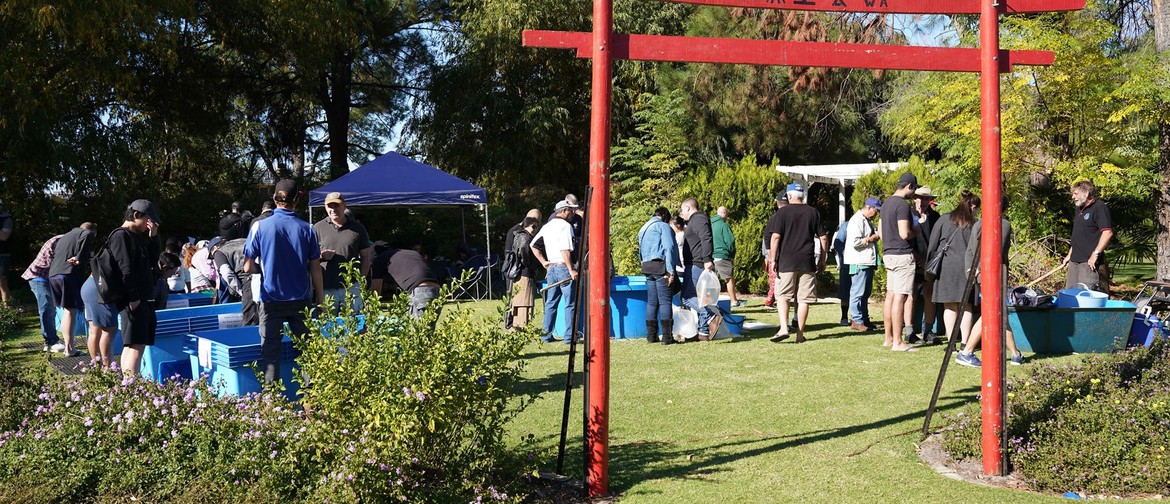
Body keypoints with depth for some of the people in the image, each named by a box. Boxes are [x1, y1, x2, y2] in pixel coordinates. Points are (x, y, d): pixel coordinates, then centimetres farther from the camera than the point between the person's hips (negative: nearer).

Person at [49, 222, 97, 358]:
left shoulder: (65, 237, 32)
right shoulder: (87, 233, 8)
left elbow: (55, 254, 25)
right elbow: (86, 238, -16)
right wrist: (79, 258, -14)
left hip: (53, 275, 8)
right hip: (70, 274, -8)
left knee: (66, 310, 16)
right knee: (71, 310, -7)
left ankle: (66, 344, 18)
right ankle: (69, 348, -11)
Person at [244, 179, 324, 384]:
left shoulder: (260, 227, -7)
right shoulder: (306, 229, -3)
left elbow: (248, 267, -6)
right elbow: (315, 269, 0)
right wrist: (320, 301, 10)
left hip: (271, 300, -1)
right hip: (301, 301, 1)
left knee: (270, 350, 5)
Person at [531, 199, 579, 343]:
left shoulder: (547, 226, 15)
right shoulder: (565, 226, -10)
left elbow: (533, 245, 16)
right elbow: (565, 250, -19)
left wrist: (544, 262, 15)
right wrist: (571, 269, -18)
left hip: (551, 267, 8)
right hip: (563, 267, -8)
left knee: (551, 303, 12)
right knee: (570, 304, -3)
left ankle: (547, 335, 13)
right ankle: (569, 336, -4)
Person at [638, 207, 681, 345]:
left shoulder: (643, 229, 23)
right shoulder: (663, 226, -3)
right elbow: (668, 248, -13)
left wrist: (645, 265, 18)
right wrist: (670, 270, -17)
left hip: (647, 267, 7)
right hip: (660, 266, -7)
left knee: (652, 301, 11)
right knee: (665, 301, -6)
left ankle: (651, 335, 12)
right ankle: (667, 336, -8)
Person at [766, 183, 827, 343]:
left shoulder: (783, 212, -2)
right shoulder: (813, 212, 7)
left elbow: (775, 237, -9)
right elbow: (823, 238, 8)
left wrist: (773, 259, -3)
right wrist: (822, 260, 16)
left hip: (786, 262, -2)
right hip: (808, 262, 2)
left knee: (782, 295, 5)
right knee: (804, 299, 6)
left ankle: (783, 328, -12)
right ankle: (800, 333, 8)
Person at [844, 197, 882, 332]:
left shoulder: (867, 221, 19)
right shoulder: (856, 220, -14)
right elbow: (855, 242, -23)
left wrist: (877, 235, 10)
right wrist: (871, 238, -13)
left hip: (868, 262, 11)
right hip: (859, 262, -11)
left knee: (866, 292, 15)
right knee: (857, 292, -6)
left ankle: (864, 319, 22)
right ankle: (856, 321, -2)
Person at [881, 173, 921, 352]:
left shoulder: (886, 203, 15)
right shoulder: (903, 204, -15)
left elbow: (881, 232, 21)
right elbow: (905, 234, -21)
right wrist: (916, 231, -2)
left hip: (889, 254, 10)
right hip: (902, 255, -10)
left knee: (890, 296, 12)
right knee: (900, 297, -8)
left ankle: (889, 338, 17)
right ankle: (897, 342, -8)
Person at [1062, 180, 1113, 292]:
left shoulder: (1100, 208, -10)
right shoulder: (1080, 209, 20)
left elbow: (1108, 232, -20)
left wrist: (1095, 254, -24)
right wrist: (1069, 255, 23)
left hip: (1089, 262, -10)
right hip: (1074, 261, 10)